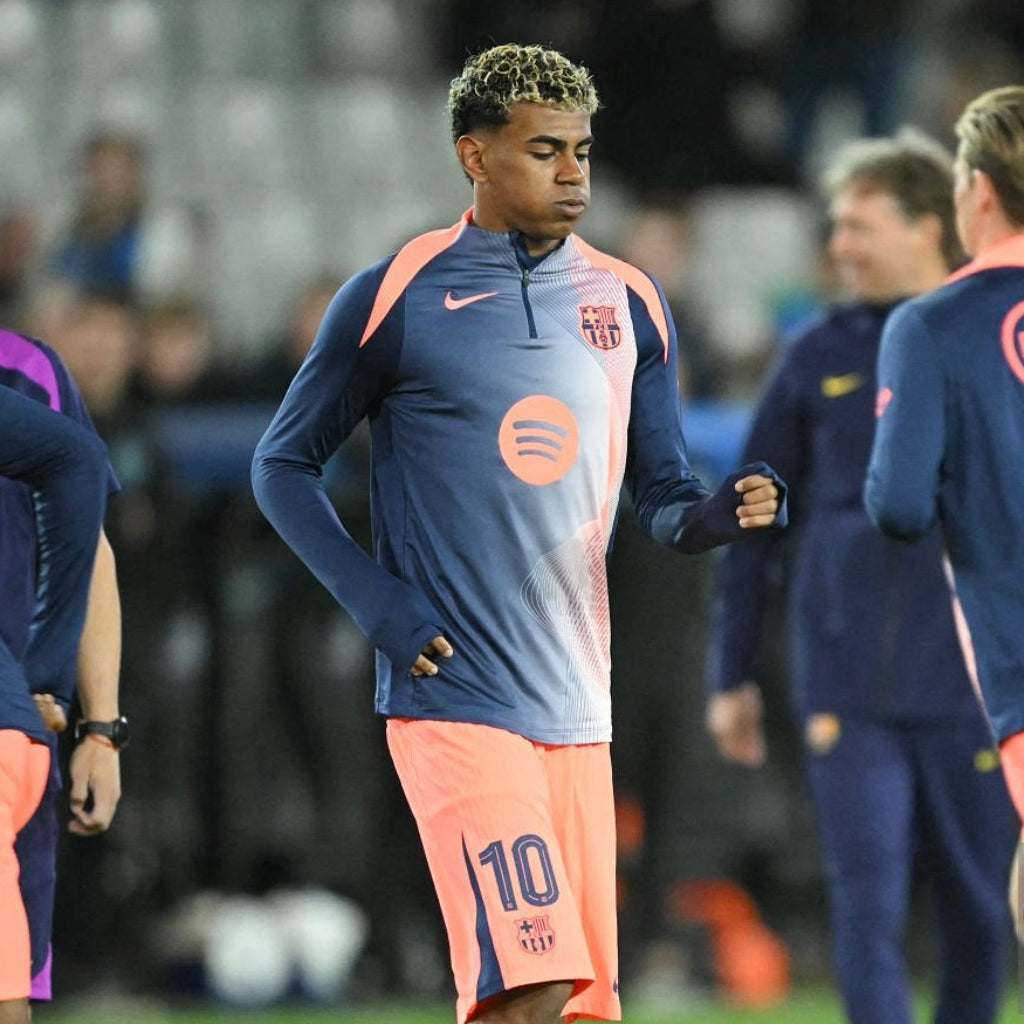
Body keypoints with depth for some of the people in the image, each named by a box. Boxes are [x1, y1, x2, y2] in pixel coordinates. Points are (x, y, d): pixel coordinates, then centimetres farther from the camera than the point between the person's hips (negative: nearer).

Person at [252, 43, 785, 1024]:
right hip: (452, 702, -6)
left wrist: (726, 511, -8)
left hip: (578, 710, 6)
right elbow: (283, 465, 5)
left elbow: (659, 497, 15)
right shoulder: (394, 299, -3)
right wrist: (375, 601, -8)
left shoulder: (629, 305, 11)